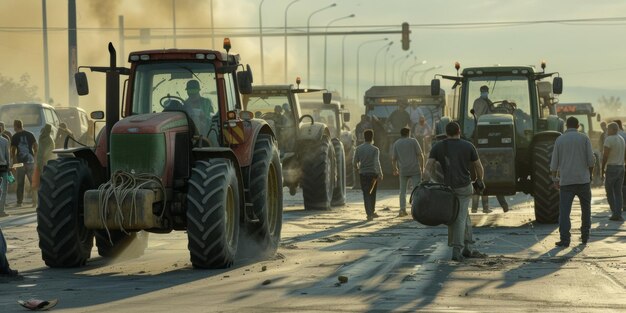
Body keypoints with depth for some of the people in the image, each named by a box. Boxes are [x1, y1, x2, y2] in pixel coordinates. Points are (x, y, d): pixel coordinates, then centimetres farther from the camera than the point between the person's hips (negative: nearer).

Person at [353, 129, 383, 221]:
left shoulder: (359, 148, -1)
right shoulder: (375, 149, -10)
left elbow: (355, 162, 5)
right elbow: (377, 163, -20)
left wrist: (357, 168, 26)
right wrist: (380, 174, -20)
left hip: (363, 174, 1)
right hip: (373, 173, -1)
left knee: (366, 194, 2)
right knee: (372, 193, 18)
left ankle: (369, 214, -12)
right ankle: (372, 212, 28)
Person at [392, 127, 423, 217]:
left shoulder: (396, 143, 8)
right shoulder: (413, 141, 1)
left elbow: (393, 159, 7)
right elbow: (420, 155, -4)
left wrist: (395, 170, 18)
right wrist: (422, 167, 3)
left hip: (403, 171, 3)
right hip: (415, 170, -2)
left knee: (403, 191, 12)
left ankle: (402, 210, 6)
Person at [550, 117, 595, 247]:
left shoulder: (559, 140, 4)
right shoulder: (584, 138, 0)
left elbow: (554, 162, 3)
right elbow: (591, 159, -4)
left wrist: (555, 179, 11)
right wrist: (590, 174, 11)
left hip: (566, 181, 0)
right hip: (583, 179, 0)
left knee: (564, 210, -3)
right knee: (586, 209, 16)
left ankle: (565, 239, -12)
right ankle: (585, 236, 19)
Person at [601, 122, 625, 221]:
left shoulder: (609, 139, -13)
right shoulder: (622, 139, 12)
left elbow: (605, 156, -15)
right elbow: (622, 155, 12)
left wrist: (602, 170, -8)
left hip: (611, 167, -7)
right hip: (621, 167, 7)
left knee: (609, 191, 4)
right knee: (618, 192, 9)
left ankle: (615, 213, -2)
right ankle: (618, 214, 3)